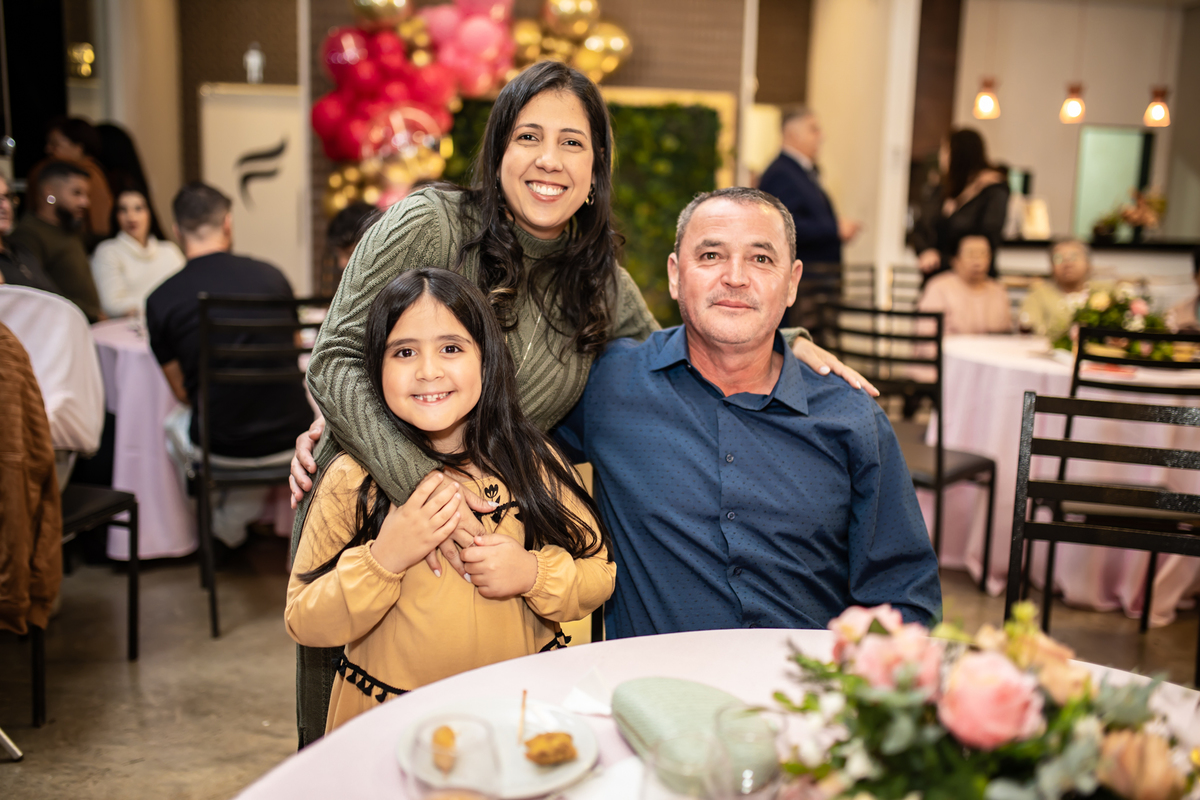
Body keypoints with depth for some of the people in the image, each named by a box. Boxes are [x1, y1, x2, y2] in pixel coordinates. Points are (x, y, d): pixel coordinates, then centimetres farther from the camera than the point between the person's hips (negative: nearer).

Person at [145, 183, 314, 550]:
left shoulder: (161, 299, -8)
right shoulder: (270, 275, -4)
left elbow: (183, 391, 4)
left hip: (221, 446, -1)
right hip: (292, 439, 1)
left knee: (174, 422, 33)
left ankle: (225, 523, 46)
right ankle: (232, 519, 47)